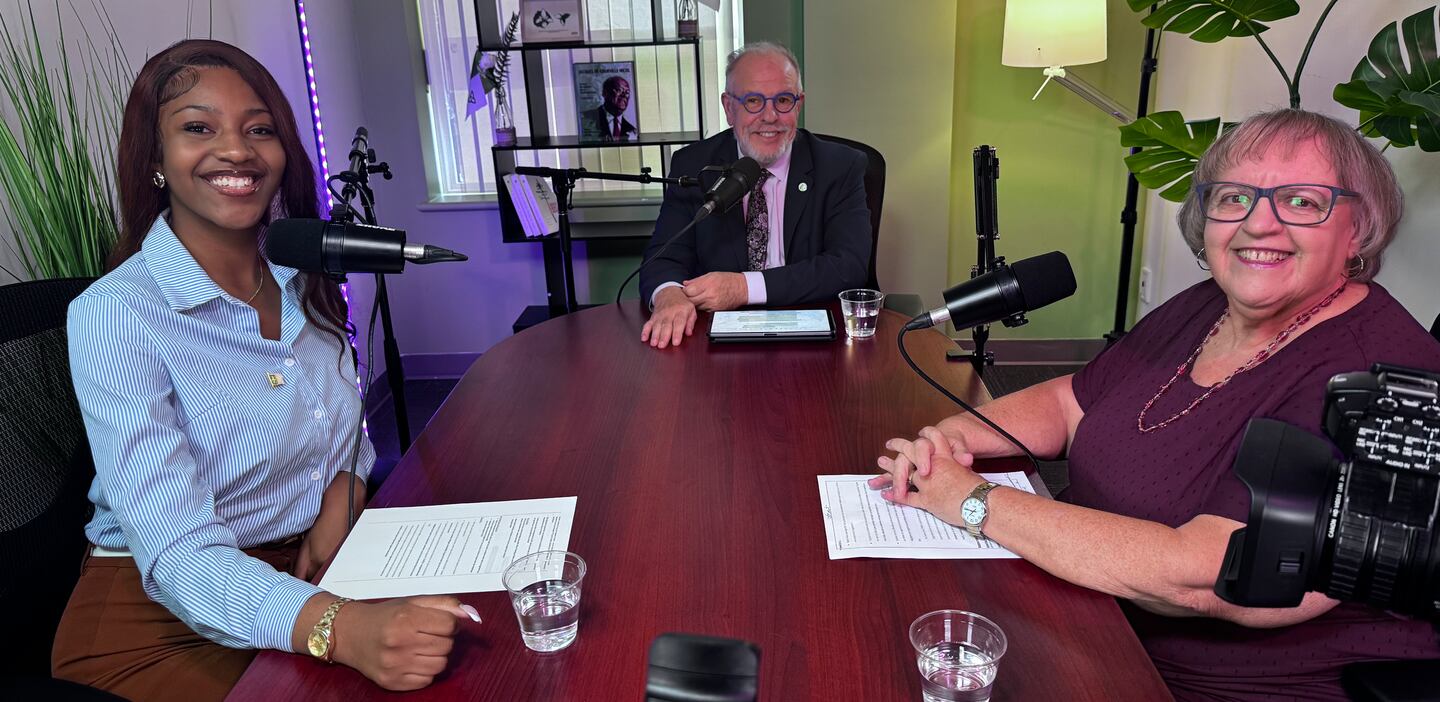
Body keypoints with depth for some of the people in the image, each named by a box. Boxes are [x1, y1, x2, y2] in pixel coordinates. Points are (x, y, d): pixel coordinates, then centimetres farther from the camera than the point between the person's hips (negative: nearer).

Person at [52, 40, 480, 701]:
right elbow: (177, 556, -26)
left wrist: (341, 497, -10)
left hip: (316, 565, 5)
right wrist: (342, 627, -43)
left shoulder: (302, 274, 0)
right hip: (163, 610, -5)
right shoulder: (113, 316, -18)